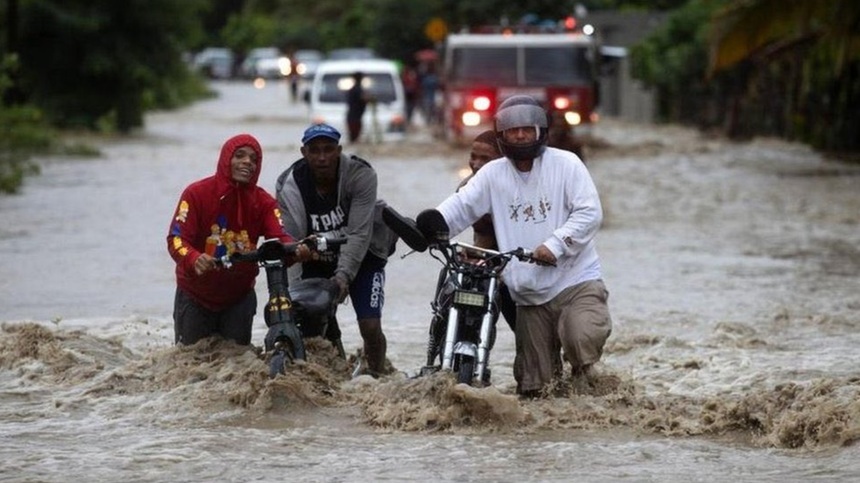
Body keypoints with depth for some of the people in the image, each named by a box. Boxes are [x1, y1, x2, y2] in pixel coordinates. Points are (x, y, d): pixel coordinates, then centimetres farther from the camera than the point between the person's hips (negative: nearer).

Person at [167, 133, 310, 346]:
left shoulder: (263, 202, -6)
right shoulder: (197, 193, -15)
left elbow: (279, 238, -21)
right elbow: (177, 239, -23)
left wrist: (297, 251, -46)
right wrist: (194, 260, -45)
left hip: (239, 296, 2)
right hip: (195, 296, -2)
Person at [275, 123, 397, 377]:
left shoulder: (361, 175, -23)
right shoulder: (289, 186, -17)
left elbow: (359, 234, -28)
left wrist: (343, 275, -38)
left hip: (361, 257, -2)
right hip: (317, 261, 2)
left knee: (370, 326, -13)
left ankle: (377, 376, 10)